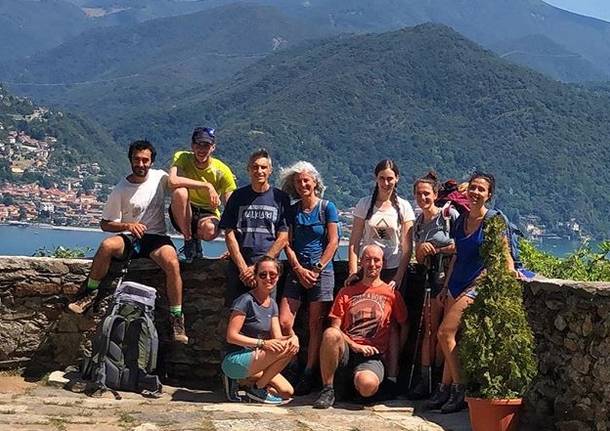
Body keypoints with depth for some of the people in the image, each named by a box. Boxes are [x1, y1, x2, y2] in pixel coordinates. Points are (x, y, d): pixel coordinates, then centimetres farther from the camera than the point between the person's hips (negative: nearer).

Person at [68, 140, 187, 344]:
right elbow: (105, 224, 1)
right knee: (107, 245, -35)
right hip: (130, 239, 0)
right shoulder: (120, 190, -1)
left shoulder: (159, 177, 4)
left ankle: (176, 318, -21)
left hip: (156, 238, 0)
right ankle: (90, 293, -14)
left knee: (172, 263, -33)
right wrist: (128, 225, -18)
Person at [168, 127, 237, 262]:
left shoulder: (223, 171, -10)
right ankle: (188, 239, -13)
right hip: (183, 215, 0)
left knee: (209, 229, -37)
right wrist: (207, 186, -33)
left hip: (208, 214, 0)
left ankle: (196, 237, 3)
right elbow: (172, 181, -33)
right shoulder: (182, 158, -11)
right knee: (180, 191, -32)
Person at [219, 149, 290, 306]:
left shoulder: (280, 198, 5)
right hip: (238, 268, 1)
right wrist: (243, 268, -7)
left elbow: (283, 238, 0)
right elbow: (229, 235, 5)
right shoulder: (238, 196, 9)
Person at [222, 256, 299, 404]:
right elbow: (231, 336, -18)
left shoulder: (272, 304, 11)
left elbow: (277, 337, 3)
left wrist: (292, 337, -19)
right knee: (285, 348, -24)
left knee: (287, 392, -5)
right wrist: (262, 343, -26)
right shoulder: (246, 301, -14)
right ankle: (257, 388, -7)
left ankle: (246, 379, 9)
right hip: (234, 360, -8)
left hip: (254, 359, 8)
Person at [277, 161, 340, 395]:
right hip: (297, 271, 4)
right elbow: (288, 243, 8)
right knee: (283, 323, -8)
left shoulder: (327, 207, 1)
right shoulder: (292, 211, 11)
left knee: (316, 326, -2)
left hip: (321, 271, -3)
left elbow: (333, 242, -3)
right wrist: (299, 269, -6)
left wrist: (317, 269, -9)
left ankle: (308, 376, 3)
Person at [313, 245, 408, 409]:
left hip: (373, 355, -2)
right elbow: (335, 327, 9)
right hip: (346, 351, 2)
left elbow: (404, 327, 17)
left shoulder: (392, 293, 12)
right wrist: (355, 346, -7)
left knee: (367, 386, -37)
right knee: (330, 334, -35)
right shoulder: (347, 292, 16)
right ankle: (327, 389, -21)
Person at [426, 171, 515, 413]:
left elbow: (505, 256, -9)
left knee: (445, 333, -13)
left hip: (477, 284, -7)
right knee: (452, 338, 5)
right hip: (456, 284, 7)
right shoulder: (460, 221, 12)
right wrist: (446, 286, 17)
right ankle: (446, 389, 11)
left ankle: (460, 389, -4)